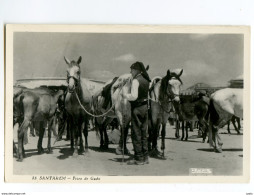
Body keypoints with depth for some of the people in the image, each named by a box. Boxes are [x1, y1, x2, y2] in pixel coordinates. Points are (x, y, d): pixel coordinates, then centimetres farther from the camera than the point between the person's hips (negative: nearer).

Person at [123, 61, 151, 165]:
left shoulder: (136, 80, -15)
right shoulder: (146, 80, 10)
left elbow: (134, 96, -23)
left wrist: (126, 95, -7)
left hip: (137, 108, -8)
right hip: (145, 107, 8)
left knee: (136, 133, -1)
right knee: (144, 132, 13)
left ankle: (139, 158, 1)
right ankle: (145, 157, 17)